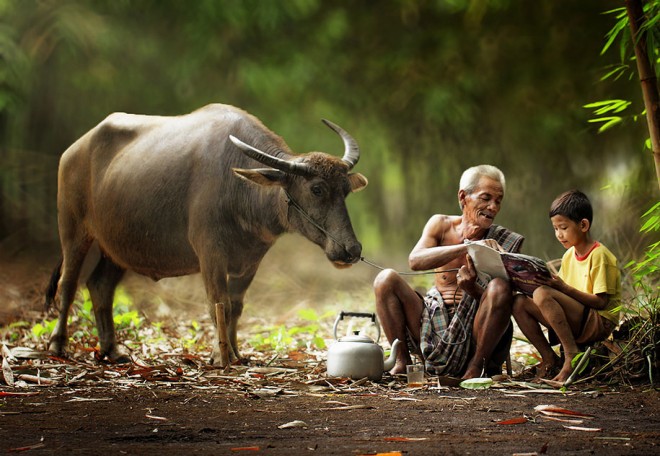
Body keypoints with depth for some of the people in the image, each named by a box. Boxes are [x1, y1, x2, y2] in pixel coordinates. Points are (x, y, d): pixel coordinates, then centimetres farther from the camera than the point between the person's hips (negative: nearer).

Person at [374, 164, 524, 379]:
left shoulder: (502, 242, -2)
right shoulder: (441, 225, 5)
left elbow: (496, 302, -10)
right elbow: (415, 260, -16)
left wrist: (472, 288, -33)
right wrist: (467, 247, -28)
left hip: (473, 336, -2)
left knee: (500, 287, -29)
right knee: (386, 279, -14)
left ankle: (476, 367, -18)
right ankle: (402, 362, -9)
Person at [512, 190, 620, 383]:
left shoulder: (599, 255, -11)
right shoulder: (569, 256, 14)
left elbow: (601, 302, -17)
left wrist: (565, 288, -23)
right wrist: (552, 283, -6)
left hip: (600, 322, -8)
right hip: (576, 321, 8)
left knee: (542, 295, -28)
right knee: (520, 303, -6)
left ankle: (571, 353, -24)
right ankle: (549, 357, -4)